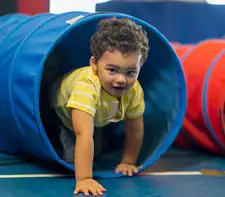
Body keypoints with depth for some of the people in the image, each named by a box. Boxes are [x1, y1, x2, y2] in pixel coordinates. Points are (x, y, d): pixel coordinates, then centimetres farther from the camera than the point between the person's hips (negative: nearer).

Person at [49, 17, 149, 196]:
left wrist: (128, 162, -14)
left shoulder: (134, 90, -32)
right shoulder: (86, 87, -50)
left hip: (100, 120, 4)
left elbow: (135, 131, -17)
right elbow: (84, 134, -55)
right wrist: (84, 179, -59)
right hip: (58, 110, -4)